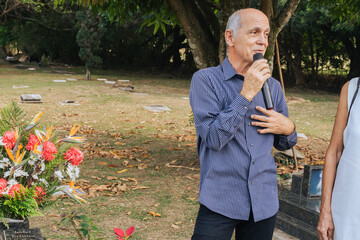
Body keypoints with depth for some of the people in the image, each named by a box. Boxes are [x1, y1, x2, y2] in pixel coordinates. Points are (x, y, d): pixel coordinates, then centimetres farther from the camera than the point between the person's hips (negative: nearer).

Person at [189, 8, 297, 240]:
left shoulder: (272, 86, 8)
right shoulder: (205, 80, -5)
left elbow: (284, 144, 17)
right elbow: (213, 138, -16)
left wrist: (288, 127, -6)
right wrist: (246, 94, -20)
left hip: (264, 203, 5)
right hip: (220, 203, -4)